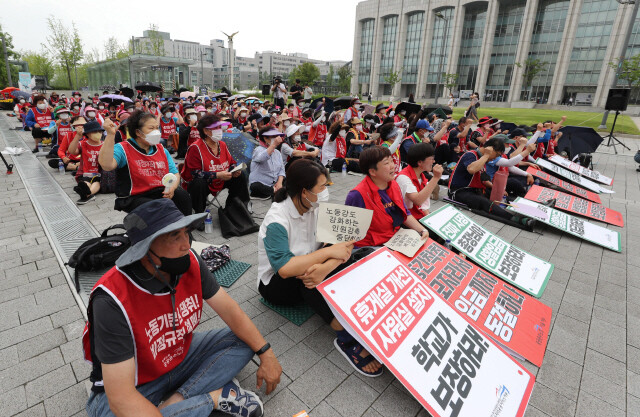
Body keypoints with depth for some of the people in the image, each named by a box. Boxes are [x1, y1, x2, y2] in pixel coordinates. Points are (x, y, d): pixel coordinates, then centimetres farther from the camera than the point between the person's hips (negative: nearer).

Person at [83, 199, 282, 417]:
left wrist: (266, 353, -8)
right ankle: (215, 396, -13)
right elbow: (122, 398, -30)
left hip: (181, 355, 5)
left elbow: (229, 309, -7)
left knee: (245, 340, -5)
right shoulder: (113, 300, -32)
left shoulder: (190, 262, -18)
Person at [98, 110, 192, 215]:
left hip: (160, 193, 5)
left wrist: (172, 187, -9)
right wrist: (110, 135, -28)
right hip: (134, 198, -5)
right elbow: (107, 165, -22)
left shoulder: (161, 149, 14)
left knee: (183, 196, -22)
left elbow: (175, 174, 13)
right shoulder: (123, 148, -2)